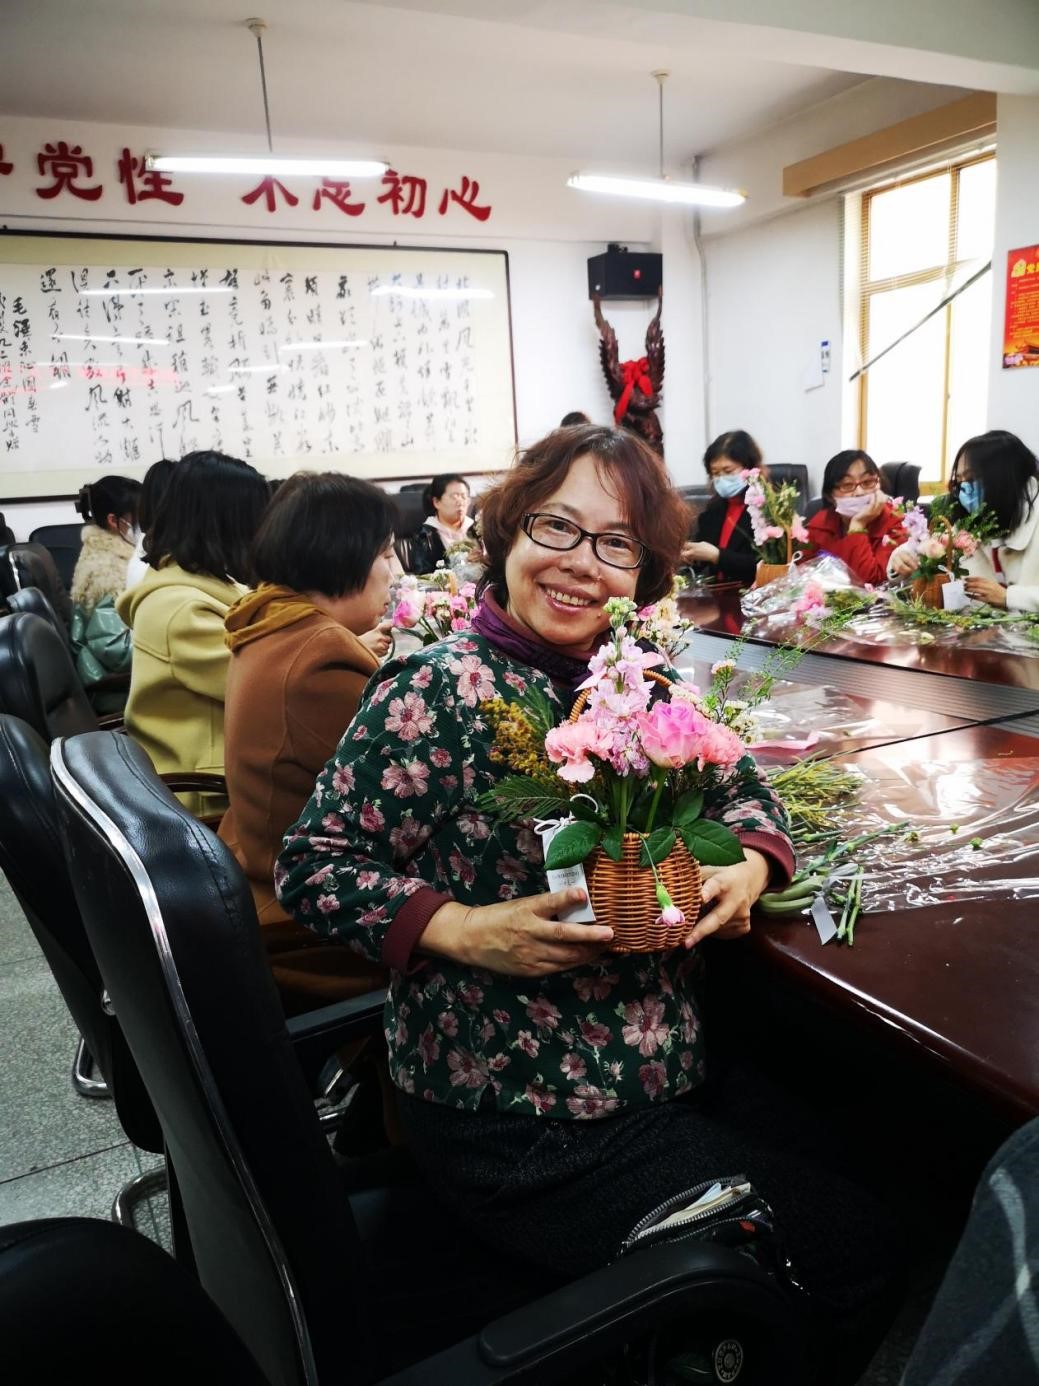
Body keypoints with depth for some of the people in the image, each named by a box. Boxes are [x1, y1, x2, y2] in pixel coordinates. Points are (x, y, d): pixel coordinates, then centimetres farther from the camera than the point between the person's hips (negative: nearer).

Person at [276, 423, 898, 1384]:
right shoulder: (439, 691, -17)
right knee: (841, 1253, -5)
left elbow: (735, 783, 11)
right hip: (516, 1120, -6)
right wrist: (468, 932, -24)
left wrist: (749, 863, -10)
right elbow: (314, 866, -13)